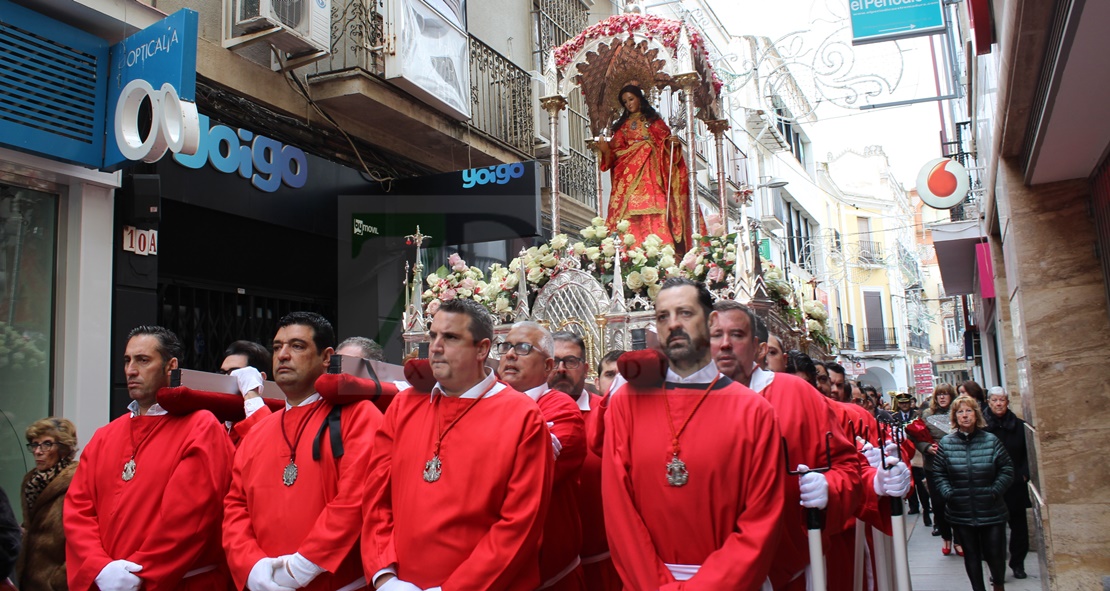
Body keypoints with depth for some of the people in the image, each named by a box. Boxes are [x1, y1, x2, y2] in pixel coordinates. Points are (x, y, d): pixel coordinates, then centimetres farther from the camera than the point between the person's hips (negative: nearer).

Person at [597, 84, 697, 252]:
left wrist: (672, 142, -11)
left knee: (655, 206, -14)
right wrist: (606, 149, -8)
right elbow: (617, 149, 11)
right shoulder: (623, 125, 22)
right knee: (631, 206, -13)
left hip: (652, 170, -1)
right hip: (630, 172, 1)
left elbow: (666, 139, 11)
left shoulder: (654, 120, 19)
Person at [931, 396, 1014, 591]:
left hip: (992, 512, 0)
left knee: (995, 552, 9)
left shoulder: (991, 441, -3)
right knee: (971, 554, 11)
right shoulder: (946, 443, -2)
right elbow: (938, 474, 2)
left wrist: (995, 490, -8)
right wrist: (948, 494, -10)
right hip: (962, 514, 0)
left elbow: (1007, 469, 2)